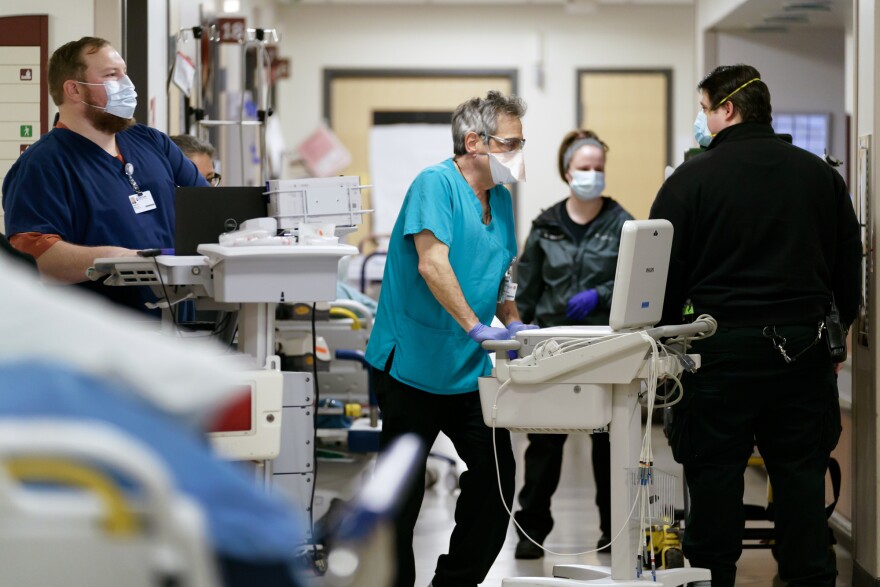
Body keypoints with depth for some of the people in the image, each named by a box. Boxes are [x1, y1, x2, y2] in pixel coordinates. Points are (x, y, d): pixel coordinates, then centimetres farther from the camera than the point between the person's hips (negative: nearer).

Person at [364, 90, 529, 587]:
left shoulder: (501, 200, 12)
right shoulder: (436, 184, -14)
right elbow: (432, 263, -26)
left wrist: (513, 323, 5)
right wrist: (476, 326, -32)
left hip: (470, 369, 8)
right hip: (414, 364, -8)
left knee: (497, 472, 4)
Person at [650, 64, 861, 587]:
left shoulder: (691, 180, -5)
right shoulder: (821, 175, 8)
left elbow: (665, 276, -3)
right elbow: (849, 266, 14)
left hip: (722, 349, -3)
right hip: (803, 347, 3)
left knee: (716, 476, 4)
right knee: (802, 477, 8)